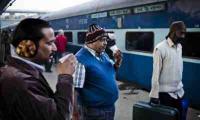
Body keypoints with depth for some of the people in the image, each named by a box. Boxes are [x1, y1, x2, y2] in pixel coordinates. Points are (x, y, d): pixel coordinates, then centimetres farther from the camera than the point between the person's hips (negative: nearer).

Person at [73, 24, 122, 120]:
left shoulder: (103, 54, 5)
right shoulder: (81, 59, -20)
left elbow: (112, 71, 19)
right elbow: (75, 89, -21)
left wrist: (118, 61, -2)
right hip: (94, 111, -8)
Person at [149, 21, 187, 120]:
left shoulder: (179, 46, 6)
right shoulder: (160, 48, -17)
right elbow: (156, 73, -16)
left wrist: (181, 87, 16)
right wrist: (154, 95, -14)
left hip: (179, 91, 7)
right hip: (166, 93, -7)